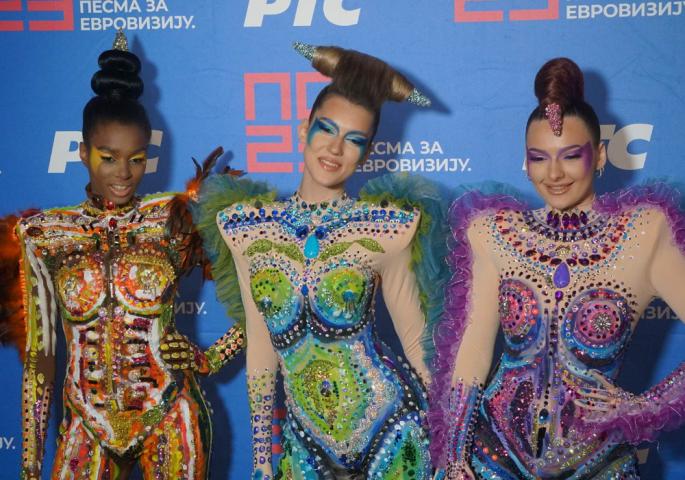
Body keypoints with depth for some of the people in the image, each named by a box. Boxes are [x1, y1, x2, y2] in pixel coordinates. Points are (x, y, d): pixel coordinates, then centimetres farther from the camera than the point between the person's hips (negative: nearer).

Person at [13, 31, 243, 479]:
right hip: (87, 426, 2)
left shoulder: (174, 220, -7)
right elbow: (39, 354, 2)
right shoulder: (44, 234, -3)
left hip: (170, 423, -1)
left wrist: (209, 359, -10)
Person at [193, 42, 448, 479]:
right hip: (305, 435, 2)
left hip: (390, 428, -2)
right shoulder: (246, 227, -5)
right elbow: (261, 343, 4)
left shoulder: (385, 228, -12)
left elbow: (417, 337, -2)